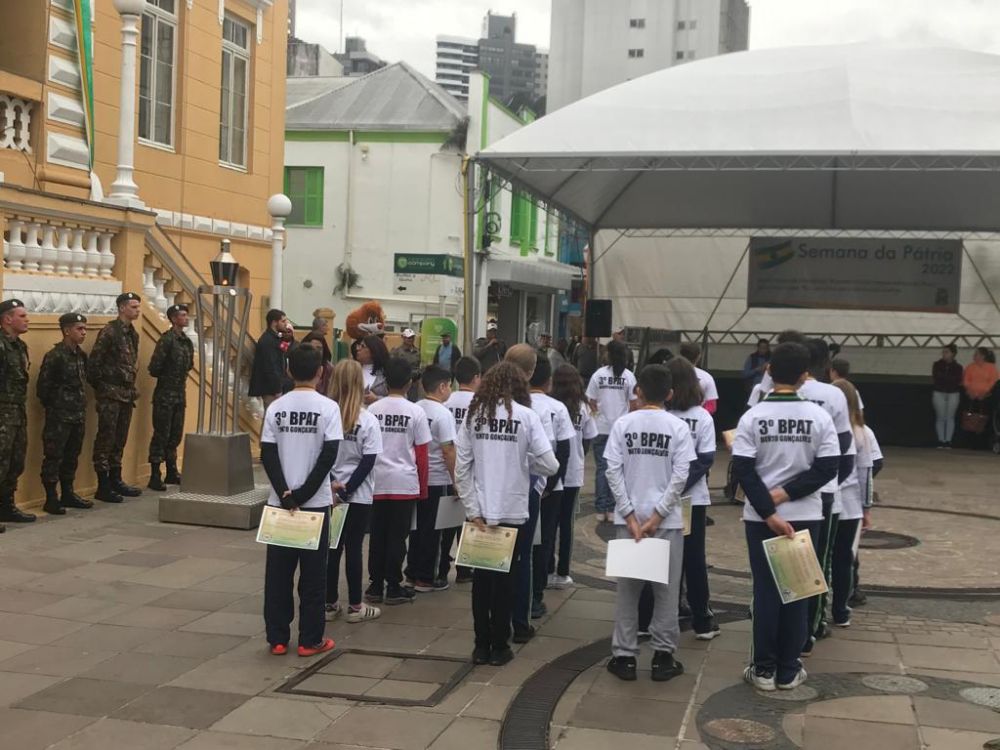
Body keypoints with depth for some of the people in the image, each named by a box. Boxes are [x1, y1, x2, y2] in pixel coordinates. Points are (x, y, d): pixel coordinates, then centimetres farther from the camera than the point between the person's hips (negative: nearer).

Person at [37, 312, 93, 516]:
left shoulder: (81, 355, 10)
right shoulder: (54, 356, -13)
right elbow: (43, 387, -12)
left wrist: (81, 408, 12)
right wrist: (53, 408, -4)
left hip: (78, 416, 8)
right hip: (59, 417, -8)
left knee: (72, 457, 15)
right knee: (54, 457, -2)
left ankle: (68, 494, 25)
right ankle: (51, 499, 2)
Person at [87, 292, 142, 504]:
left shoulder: (133, 334, 13)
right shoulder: (109, 332, -12)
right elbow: (93, 362, -14)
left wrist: (131, 387, 15)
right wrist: (100, 387, -10)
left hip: (127, 394, 8)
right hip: (110, 394, -8)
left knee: (120, 440, 14)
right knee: (106, 440, -4)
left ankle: (116, 481, 22)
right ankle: (103, 487, -1)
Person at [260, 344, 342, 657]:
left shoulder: (276, 407, 1)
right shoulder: (328, 407, -7)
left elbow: (267, 454, -4)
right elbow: (329, 455, -13)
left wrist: (285, 494, -7)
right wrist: (303, 494, -9)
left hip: (279, 502, 3)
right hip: (316, 502, -2)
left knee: (278, 571, 8)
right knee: (313, 572, 5)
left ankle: (277, 639, 13)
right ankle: (310, 640, 9)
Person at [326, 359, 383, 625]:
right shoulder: (368, 421, -10)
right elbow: (367, 463, -11)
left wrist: (332, 484, -5)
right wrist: (346, 491, -8)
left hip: (328, 493, 2)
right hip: (359, 496, -2)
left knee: (332, 547, 10)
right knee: (353, 548, 5)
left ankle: (330, 604, 17)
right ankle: (355, 606, 12)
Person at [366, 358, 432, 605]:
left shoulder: (373, 409, 1)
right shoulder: (415, 412, -5)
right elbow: (421, 453, -3)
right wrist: (423, 487, 6)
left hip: (377, 482, 2)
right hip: (405, 483, -2)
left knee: (377, 536, 10)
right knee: (397, 536, 4)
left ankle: (375, 587, 15)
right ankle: (393, 588, 8)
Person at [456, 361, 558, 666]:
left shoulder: (473, 414, 0)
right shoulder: (526, 415, -6)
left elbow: (461, 467, -3)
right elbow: (550, 465, -9)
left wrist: (472, 510, 0)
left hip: (480, 511, 2)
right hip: (512, 512, -2)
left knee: (481, 579, 11)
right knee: (505, 580, 8)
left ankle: (481, 645, 16)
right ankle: (499, 647, 14)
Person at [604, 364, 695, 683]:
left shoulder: (623, 424, -2)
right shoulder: (678, 427, -4)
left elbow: (613, 471, -7)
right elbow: (680, 475, -10)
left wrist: (630, 515, -6)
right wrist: (657, 516, -8)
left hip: (630, 516, 1)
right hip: (667, 519, -1)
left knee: (627, 586, 9)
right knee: (666, 588, 8)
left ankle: (624, 656, 12)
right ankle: (663, 656, 13)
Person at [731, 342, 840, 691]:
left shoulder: (752, 416, -7)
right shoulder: (819, 416, -5)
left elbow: (743, 469, -12)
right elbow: (828, 467, -9)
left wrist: (769, 512, -13)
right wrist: (788, 493, -8)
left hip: (760, 517, 0)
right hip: (805, 517, 0)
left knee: (765, 590, 7)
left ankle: (764, 669, 12)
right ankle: (788, 670, 14)